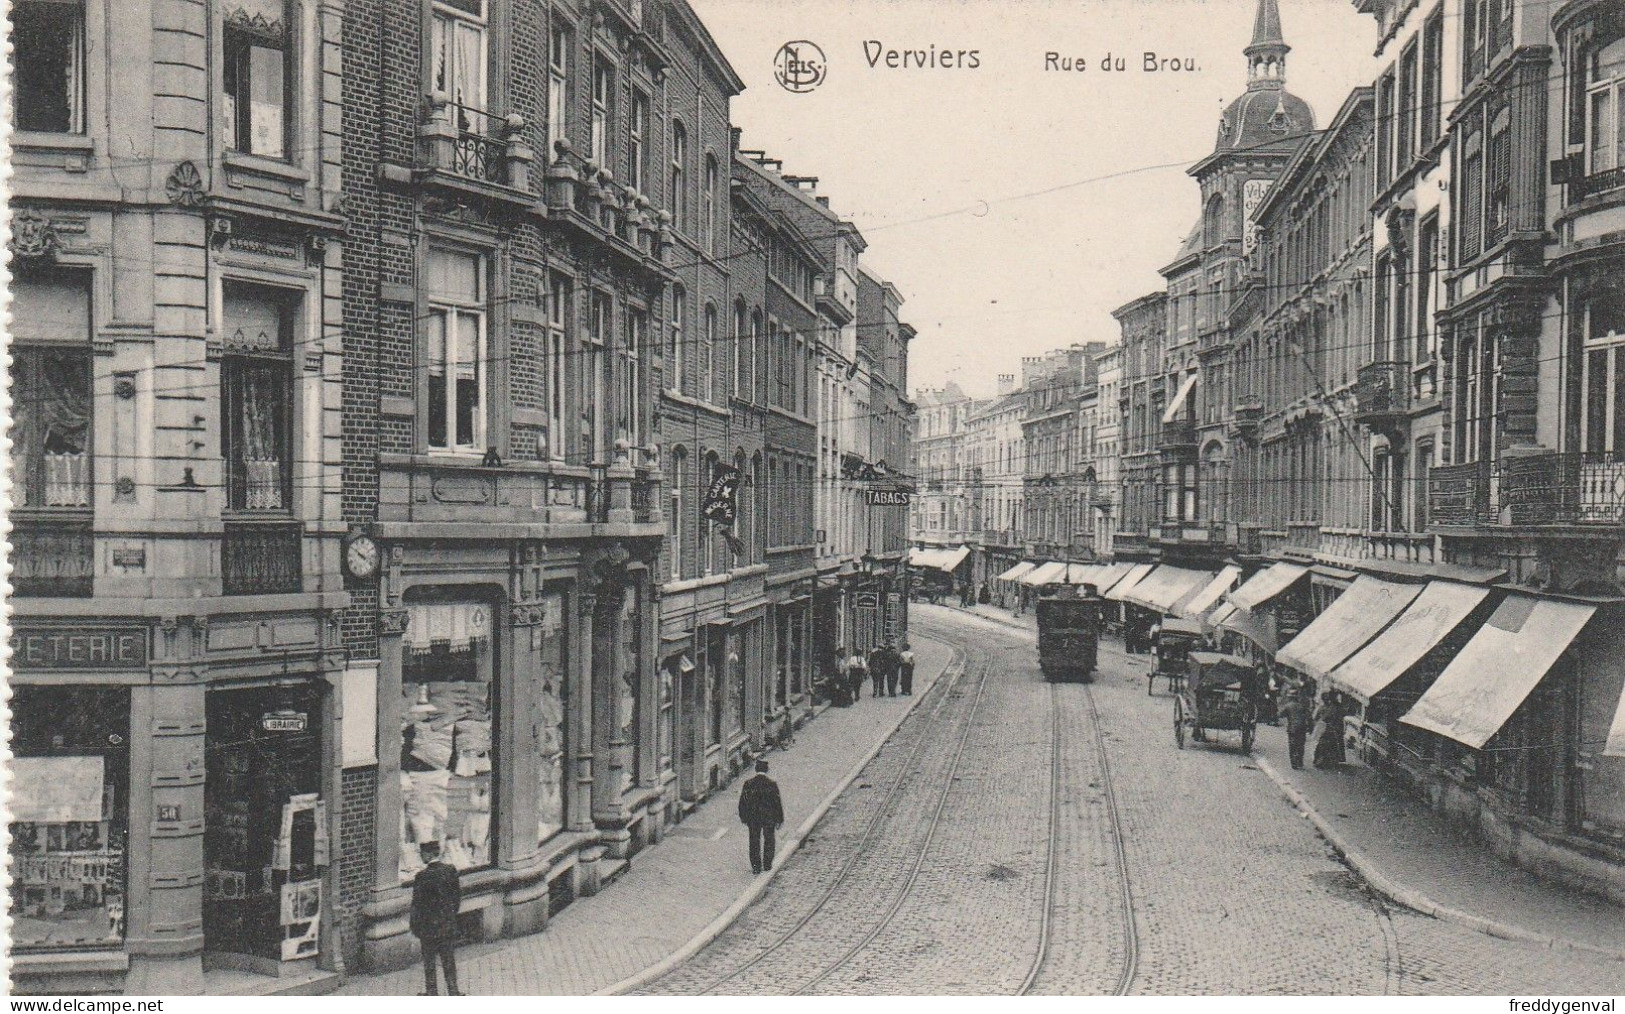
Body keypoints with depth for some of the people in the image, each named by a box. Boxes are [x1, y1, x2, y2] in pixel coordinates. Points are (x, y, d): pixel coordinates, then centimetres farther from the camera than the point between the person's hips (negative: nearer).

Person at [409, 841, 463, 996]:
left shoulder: (423, 876, -19)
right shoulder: (450, 870, -4)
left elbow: (417, 903, -14)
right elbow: (457, 895, 5)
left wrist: (414, 926, -2)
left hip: (428, 925, -4)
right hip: (449, 924, 4)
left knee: (429, 961, 11)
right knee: (449, 960, 14)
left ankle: (432, 993, 18)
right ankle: (453, 992, 18)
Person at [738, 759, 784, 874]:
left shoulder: (748, 783, -7)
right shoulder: (772, 784, -11)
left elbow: (742, 801, -1)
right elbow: (777, 802, -8)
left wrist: (743, 817, 9)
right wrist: (779, 819, 1)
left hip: (753, 818, 1)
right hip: (769, 817, -1)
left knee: (754, 842, 10)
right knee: (768, 841, 16)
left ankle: (756, 866, 9)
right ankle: (767, 864, 20)